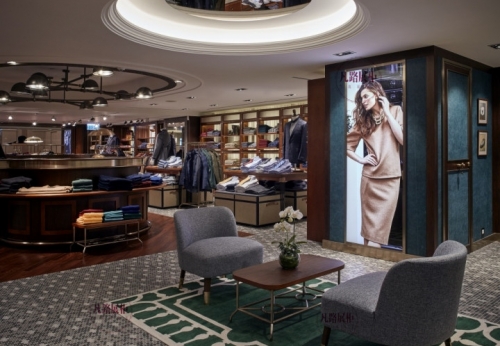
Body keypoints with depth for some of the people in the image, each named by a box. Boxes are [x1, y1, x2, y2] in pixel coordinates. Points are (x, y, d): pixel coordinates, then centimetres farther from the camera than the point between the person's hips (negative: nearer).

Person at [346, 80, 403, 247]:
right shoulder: (363, 120, 11)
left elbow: (403, 139, -8)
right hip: (369, 176, 2)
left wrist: (387, 112, -6)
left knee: (382, 223, -3)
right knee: (370, 221, 7)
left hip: (391, 177, -2)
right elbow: (347, 145, 12)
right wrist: (360, 159, -2)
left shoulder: (395, 111, 6)